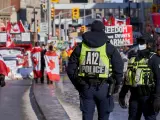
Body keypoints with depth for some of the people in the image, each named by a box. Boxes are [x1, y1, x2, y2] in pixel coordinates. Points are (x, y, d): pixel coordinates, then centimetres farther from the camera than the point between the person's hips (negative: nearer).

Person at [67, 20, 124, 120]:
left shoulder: (80, 47, 7)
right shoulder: (109, 48, -1)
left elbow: (71, 69, 7)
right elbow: (119, 67, -5)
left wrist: (78, 85, 16)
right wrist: (117, 84, 8)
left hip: (85, 88, 2)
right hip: (103, 88, -2)